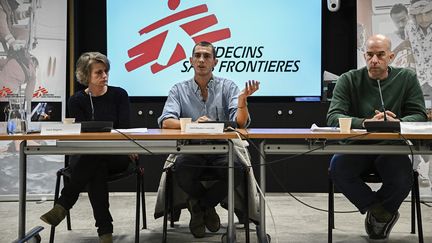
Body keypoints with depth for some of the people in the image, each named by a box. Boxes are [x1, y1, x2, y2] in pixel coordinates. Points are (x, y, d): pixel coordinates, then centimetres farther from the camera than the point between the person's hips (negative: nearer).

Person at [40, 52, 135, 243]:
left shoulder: (119, 95, 3)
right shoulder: (77, 101, 3)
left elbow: (124, 129, -3)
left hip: (116, 156, 0)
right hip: (85, 156, 0)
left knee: (94, 157, -36)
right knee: (96, 168, -36)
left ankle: (63, 205, -34)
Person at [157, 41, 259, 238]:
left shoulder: (227, 87, 8)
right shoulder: (179, 90, 9)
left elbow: (241, 122, -5)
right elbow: (166, 122, -7)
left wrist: (242, 99, -26)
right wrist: (192, 123, -26)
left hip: (222, 148, 0)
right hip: (191, 149, 0)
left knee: (234, 167, -32)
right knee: (181, 168, -33)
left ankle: (201, 205, 0)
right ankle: (207, 206, 2)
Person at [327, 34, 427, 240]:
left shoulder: (407, 78, 6)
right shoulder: (348, 80, 1)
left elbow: (419, 116, 0)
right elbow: (333, 117, -11)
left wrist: (398, 122, -23)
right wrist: (366, 123, -29)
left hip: (391, 149, 0)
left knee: (403, 180, -30)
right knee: (338, 169, -31)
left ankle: (378, 214, 8)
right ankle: (383, 213, -4)